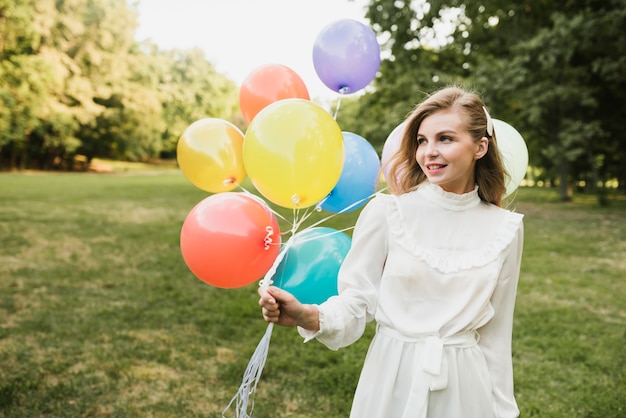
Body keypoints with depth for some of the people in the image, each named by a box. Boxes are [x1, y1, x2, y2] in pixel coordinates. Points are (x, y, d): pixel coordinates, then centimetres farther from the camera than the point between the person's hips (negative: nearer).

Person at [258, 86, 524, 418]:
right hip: (392, 379, -1)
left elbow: (496, 332, 3)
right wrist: (309, 316, -28)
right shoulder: (386, 212, -11)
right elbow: (356, 301, -8)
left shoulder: (505, 229, -4)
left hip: (463, 386, 2)